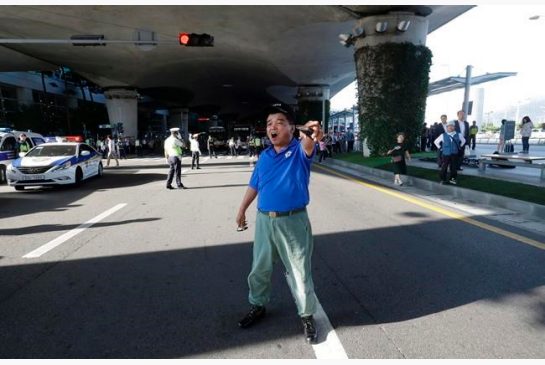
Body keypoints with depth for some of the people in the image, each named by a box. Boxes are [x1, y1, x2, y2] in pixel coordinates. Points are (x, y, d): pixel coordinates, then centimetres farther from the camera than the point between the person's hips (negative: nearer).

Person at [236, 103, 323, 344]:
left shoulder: (299, 151, -9)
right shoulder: (265, 156, 6)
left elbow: (308, 146, -35)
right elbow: (254, 186, 15)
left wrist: (312, 135, -58)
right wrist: (242, 210, 18)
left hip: (293, 221, -5)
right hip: (264, 220, 5)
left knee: (300, 272, 6)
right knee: (260, 268, 19)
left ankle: (307, 316, 27)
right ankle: (257, 307, 41)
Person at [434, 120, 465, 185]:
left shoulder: (458, 135, 2)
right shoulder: (443, 135, -3)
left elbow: (463, 141, 20)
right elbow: (436, 141, 8)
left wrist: (459, 147, 12)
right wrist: (440, 148, 5)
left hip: (454, 154, 2)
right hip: (445, 154, -2)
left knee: (454, 167, 6)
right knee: (444, 167, 0)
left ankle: (452, 179, 18)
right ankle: (443, 179, 9)